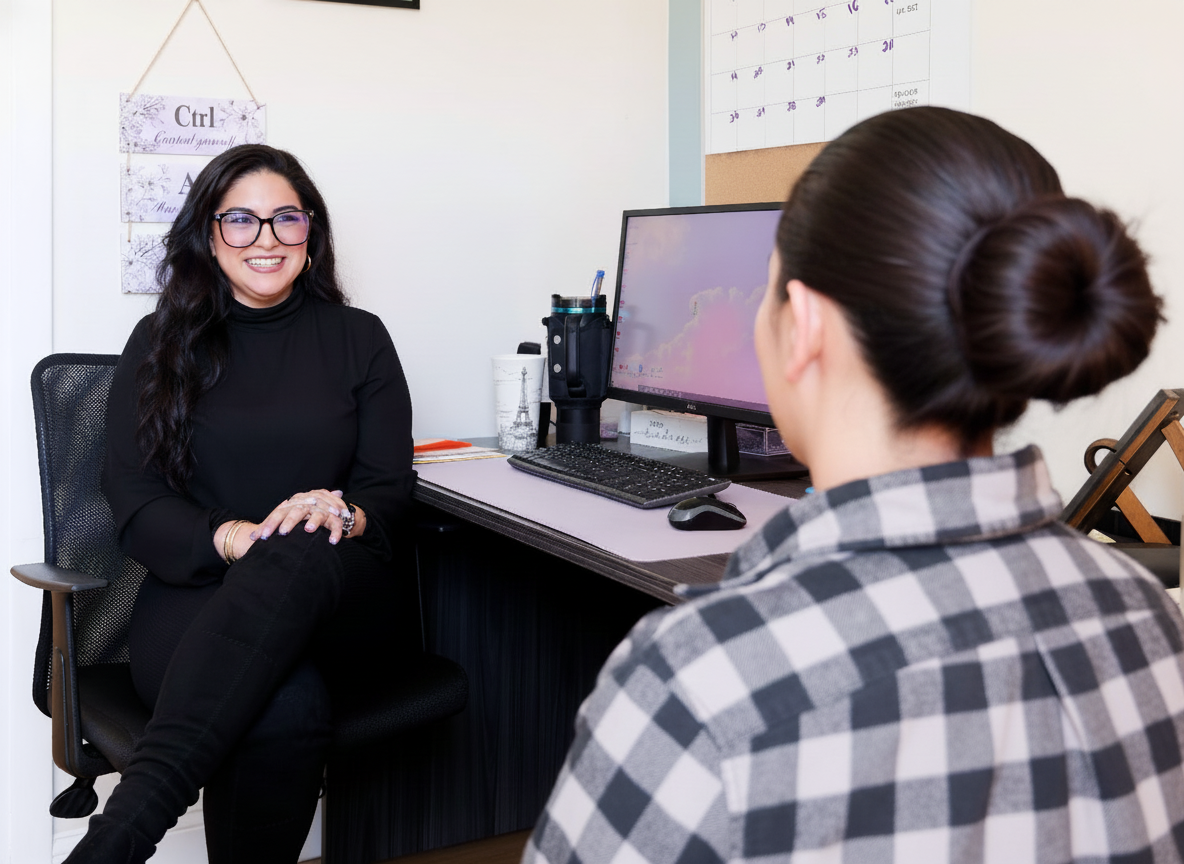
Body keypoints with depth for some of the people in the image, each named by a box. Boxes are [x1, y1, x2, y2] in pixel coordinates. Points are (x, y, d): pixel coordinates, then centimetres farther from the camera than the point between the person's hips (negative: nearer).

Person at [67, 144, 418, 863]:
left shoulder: (358, 338, 13)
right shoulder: (162, 343, 12)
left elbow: (393, 487, 8)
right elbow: (132, 496, 3)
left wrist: (344, 515, -18)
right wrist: (231, 537, -18)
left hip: (339, 590, 1)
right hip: (196, 595, -1)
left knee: (299, 555, -41)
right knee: (285, 709, -40)